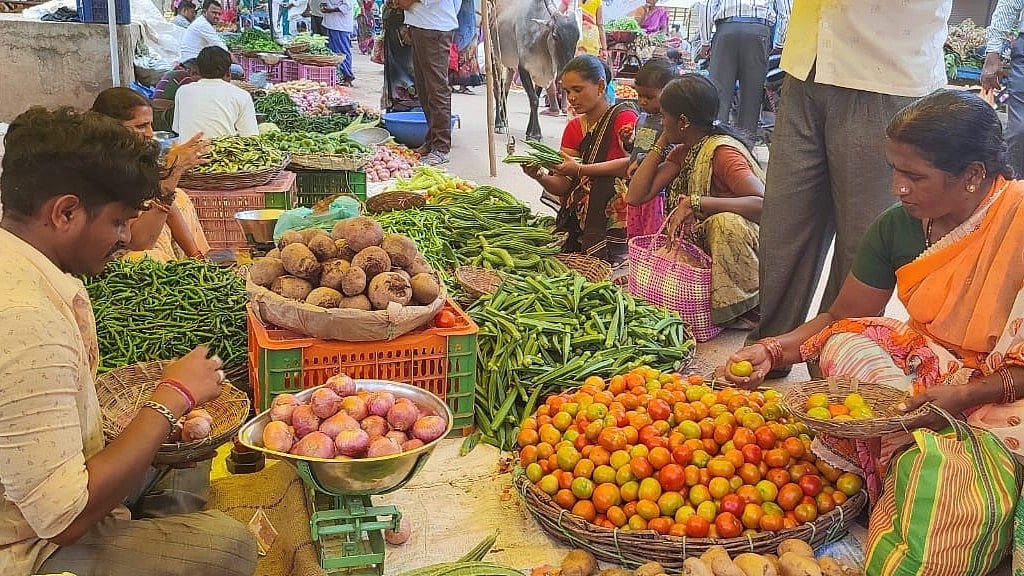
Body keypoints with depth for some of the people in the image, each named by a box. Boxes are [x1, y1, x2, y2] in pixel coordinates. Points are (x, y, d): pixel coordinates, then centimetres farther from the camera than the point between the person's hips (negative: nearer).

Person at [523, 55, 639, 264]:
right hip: (581, 226, 6)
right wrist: (540, 176, -13)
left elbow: (633, 163, -23)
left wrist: (580, 170, -24)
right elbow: (562, 186, 9)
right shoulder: (574, 128, 14)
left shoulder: (623, 116, -5)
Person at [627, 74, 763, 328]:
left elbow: (764, 204, -34)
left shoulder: (722, 151, -19)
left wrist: (695, 203, -37)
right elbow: (636, 196, -1)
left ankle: (748, 310, -17)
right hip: (702, 252, 8)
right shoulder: (682, 152, 7)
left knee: (726, 221, -38)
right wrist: (662, 143, 1)